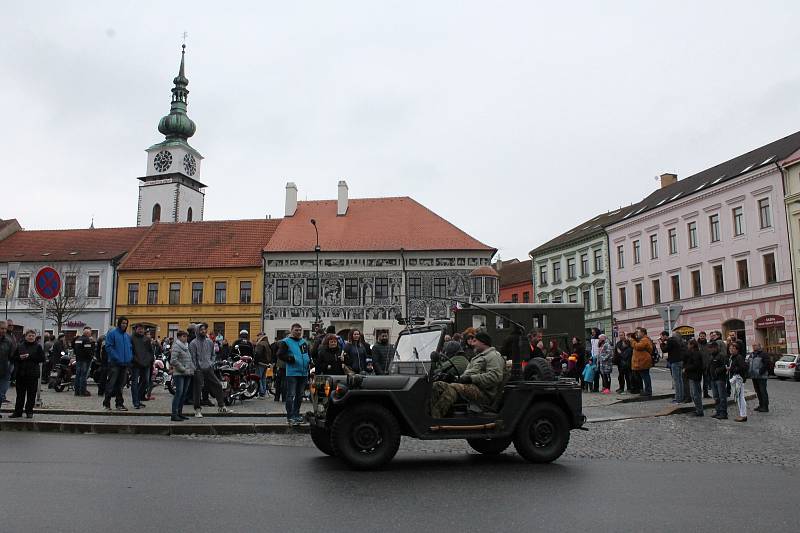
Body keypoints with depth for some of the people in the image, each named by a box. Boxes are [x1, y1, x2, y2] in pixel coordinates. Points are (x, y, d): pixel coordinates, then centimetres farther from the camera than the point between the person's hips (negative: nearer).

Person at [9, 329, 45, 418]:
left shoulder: (38, 347, 2)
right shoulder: (20, 346, 9)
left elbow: (42, 358, -6)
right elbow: (12, 357, 10)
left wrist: (30, 356, -13)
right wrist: (20, 358, -10)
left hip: (33, 374, -2)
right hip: (21, 373, 2)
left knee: (31, 394, 2)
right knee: (20, 394, 8)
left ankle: (29, 411, 12)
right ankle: (18, 411, 15)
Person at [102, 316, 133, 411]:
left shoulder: (128, 336, 16)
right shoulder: (112, 333, -4)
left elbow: (130, 348, 21)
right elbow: (108, 347, -11)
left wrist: (130, 358, 5)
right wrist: (116, 357, -17)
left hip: (125, 364, 6)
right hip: (114, 363, -6)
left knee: (121, 385, 10)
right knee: (111, 383, -6)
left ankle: (119, 404, 16)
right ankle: (106, 403, 3)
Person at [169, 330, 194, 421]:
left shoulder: (187, 346, 18)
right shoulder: (176, 346, -7)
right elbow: (173, 360, -17)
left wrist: (192, 369, 8)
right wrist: (183, 369, -15)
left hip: (187, 374, 8)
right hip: (179, 374, -8)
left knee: (184, 394, 10)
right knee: (179, 393, -11)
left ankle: (180, 413, 18)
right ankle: (174, 414, -10)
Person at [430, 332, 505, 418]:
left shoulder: (494, 356, 0)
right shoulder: (479, 357, 33)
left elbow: (494, 376, -16)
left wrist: (471, 378, -17)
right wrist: (459, 378, 8)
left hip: (483, 393, -9)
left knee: (453, 388, -34)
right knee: (436, 385, -7)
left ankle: (435, 416, -43)